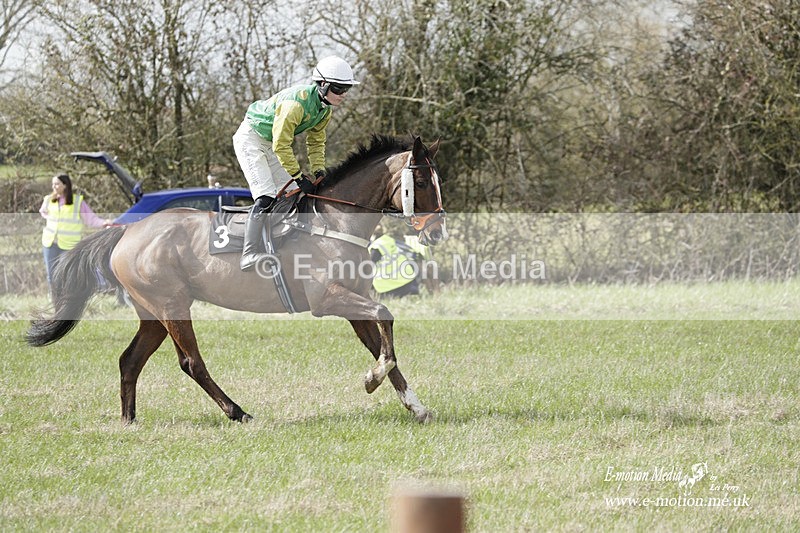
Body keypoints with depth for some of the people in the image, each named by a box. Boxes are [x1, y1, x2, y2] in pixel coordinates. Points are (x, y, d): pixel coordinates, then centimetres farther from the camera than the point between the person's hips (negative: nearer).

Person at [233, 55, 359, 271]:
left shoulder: (325, 109, -4)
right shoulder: (296, 102, -33)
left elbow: (316, 142, 9)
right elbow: (281, 145, -30)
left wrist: (319, 171, -4)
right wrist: (299, 176, -26)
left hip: (272, 145, 10)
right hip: (250, 138, -10)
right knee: (266, 197, -22)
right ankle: (251, 255, -28)